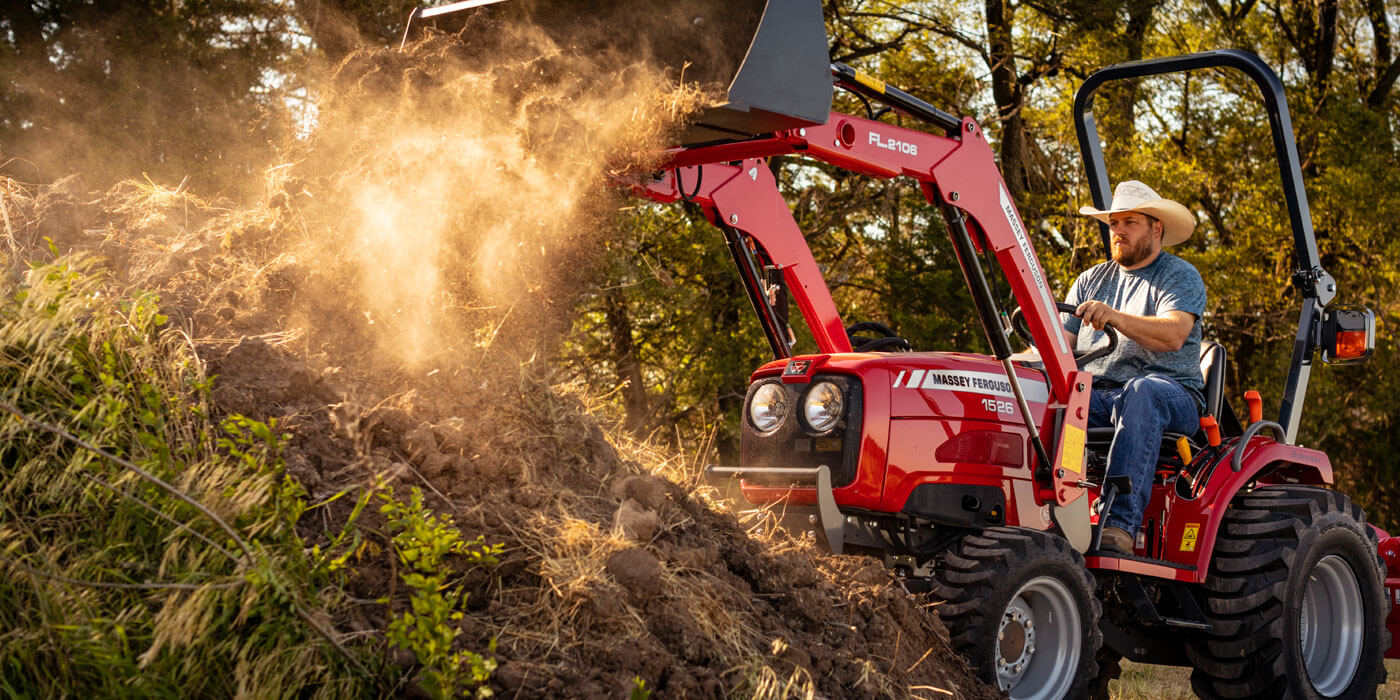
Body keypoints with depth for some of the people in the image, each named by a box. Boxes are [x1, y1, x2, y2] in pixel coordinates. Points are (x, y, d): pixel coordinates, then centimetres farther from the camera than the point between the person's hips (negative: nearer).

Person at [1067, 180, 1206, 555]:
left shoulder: (1181, 277, 7)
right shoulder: (1092, 280, 24)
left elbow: (1173, 335, -14)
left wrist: (1115, 318, -31)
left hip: (1171, 395, -4)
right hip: (1094, 394, 4)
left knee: (1141, 392, -41)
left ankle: (1121, 521, -50)